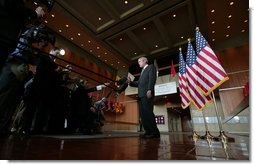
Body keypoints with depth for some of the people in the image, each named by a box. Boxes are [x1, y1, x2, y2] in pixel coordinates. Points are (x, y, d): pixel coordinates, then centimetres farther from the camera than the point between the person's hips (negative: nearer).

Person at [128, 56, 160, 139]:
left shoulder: (151, 67, 9)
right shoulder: (143, 71, 32)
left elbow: (152, 78, -8)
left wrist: (149, 90, -21)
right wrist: (130, 82, 9)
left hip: (147, 93, -8)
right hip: (141, 94, 8)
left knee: (148, 112, -13)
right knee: (142, 114, 2)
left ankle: (155, 132, -7)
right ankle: (148, 131, 5)